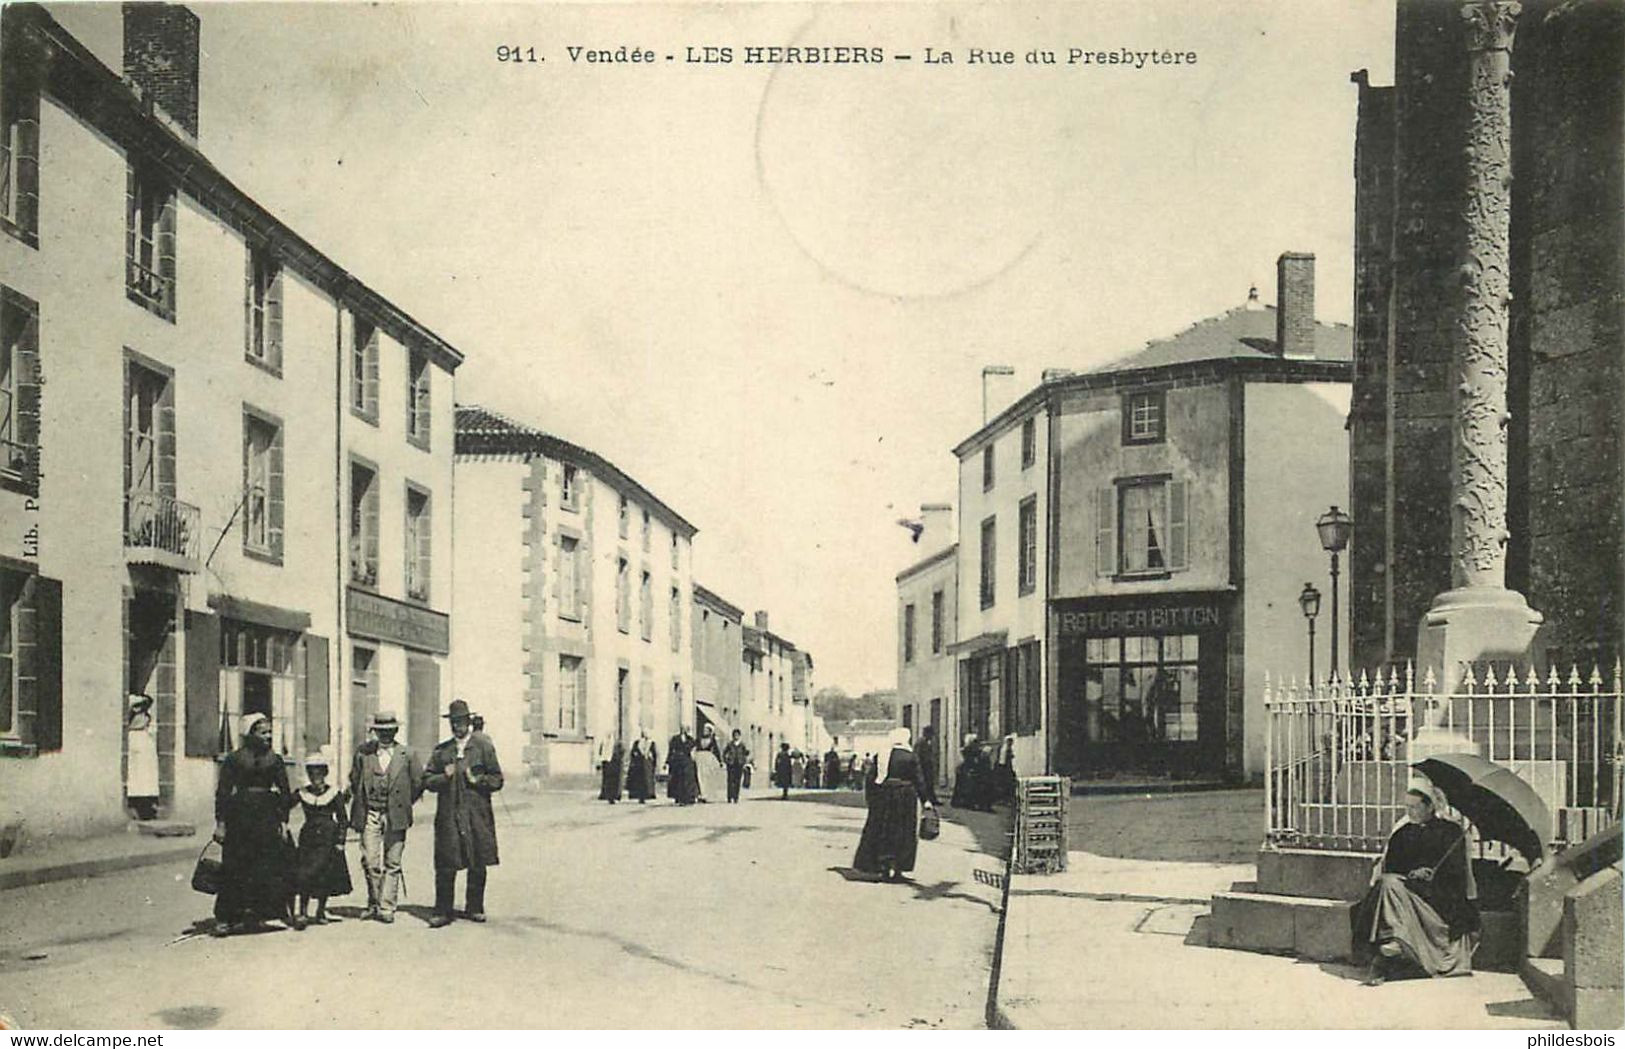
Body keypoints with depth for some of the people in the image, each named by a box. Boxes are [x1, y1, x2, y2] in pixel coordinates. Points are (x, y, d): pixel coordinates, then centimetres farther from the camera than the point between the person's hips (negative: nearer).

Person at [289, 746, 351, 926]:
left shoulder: (334, 793, -1)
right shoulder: (302, 794, 4)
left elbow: (342, 819, 2)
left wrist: (340, 841, -2)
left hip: (328, 839, -1)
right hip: (308, 838, 1)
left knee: (326, 876, 3)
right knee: (304, 874, -9)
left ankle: (321, 912, 16)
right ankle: (302, 912, -4)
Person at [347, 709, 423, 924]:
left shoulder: (407, 755, 1)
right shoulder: (363, 753, 3)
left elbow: (418, 783, 8)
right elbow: (354, 780, 15)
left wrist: (404, 804, 7)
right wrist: (361, 804, 12)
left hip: (395, 816, 0)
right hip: (370, 815, 1)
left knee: (392, 864, 0)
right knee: (370, 862, -2)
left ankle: (386, 908, 3)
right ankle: (374, 903, 17)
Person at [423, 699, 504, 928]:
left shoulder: (483, 747, 5)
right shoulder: (441, 750, 12)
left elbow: (497, 780, 5)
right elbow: (427, 779, 11)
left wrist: (476, 781, -11)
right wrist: (444, 777, -7)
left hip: (477, 815, -1)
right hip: (448, 816, 1)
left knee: (477, 865, 5)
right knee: (445, 866, -3)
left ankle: (474, 908, 17)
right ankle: (442, 912, 1)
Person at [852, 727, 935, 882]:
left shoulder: (880, 755, 4)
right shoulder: (911, 757, -5)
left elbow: (871, 778, 4)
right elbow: (919, 780, -6)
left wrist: (870, 798, 11)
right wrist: (925, 800, -1)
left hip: (882, 797, 3)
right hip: (904, 798, -3)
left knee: (882, 834, 10)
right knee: (903, 835, 7)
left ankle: (884, 869, 8)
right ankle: (897, 869, 3)